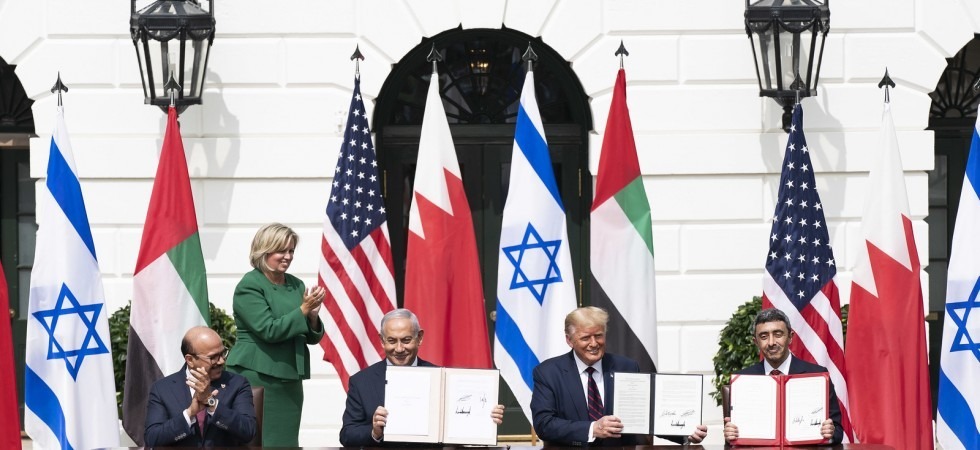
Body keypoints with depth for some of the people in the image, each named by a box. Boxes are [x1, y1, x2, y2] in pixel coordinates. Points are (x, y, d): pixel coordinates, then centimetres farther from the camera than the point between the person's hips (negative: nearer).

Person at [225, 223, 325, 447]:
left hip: (290, 380, 6)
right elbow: (269, 331, -17)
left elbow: (312, 338, 14)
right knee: (259, 444, -7)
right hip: (256, 378, -6)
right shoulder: (249, 286, -6)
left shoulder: (296, 285, 12)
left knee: (286, 441, 5)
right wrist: (303, 310, -16)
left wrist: (313, 317, -6)